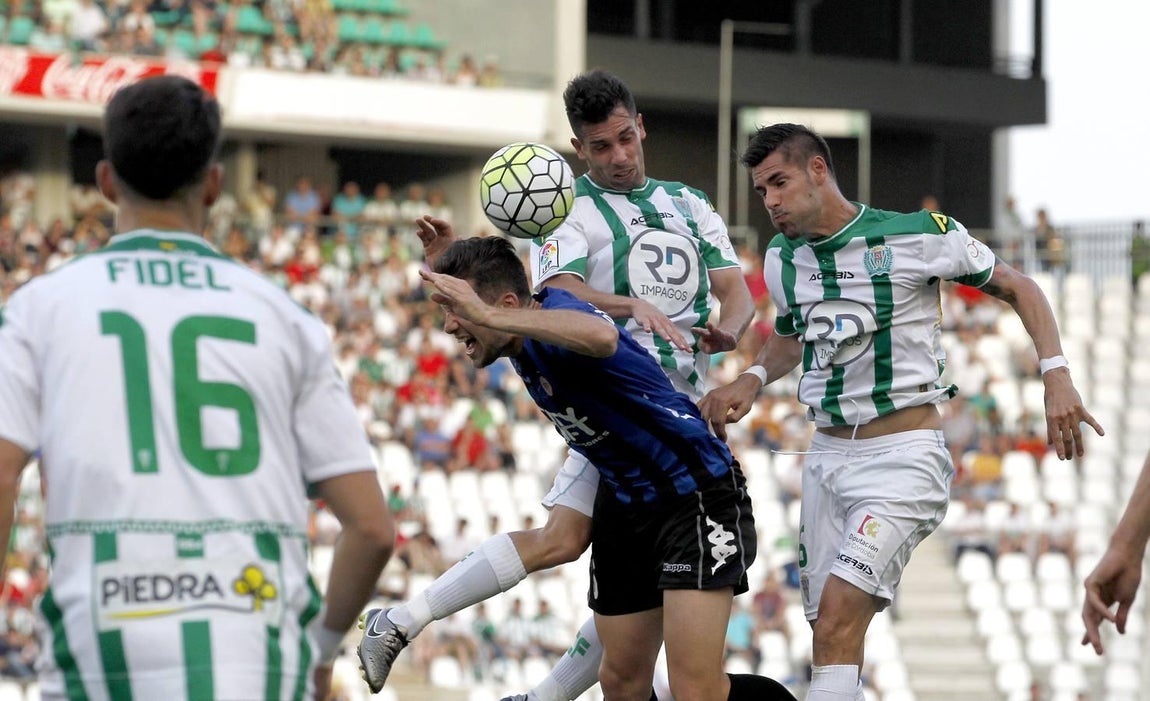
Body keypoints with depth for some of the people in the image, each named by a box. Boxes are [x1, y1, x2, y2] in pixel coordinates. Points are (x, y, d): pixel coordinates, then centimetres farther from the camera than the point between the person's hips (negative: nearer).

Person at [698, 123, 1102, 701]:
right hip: (827, 454, 6)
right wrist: (751, 380, 8)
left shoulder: (917, 236, -8)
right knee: (830, 633, 2)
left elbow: (1017, 288, 3)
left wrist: (1056, 377, -9)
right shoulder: (783, 261, 9)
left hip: (903, 455, -6)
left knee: (838, 615, -21)